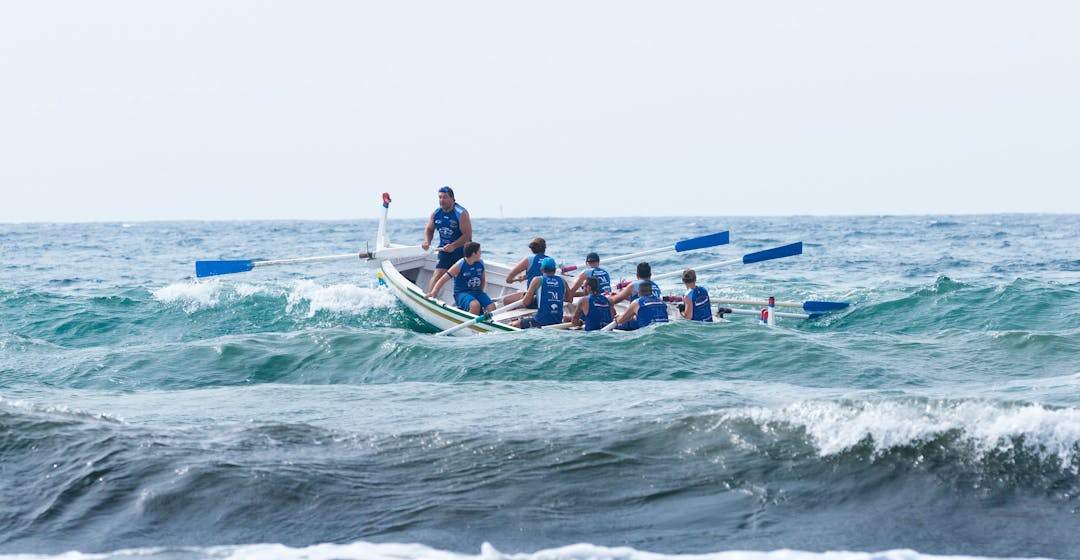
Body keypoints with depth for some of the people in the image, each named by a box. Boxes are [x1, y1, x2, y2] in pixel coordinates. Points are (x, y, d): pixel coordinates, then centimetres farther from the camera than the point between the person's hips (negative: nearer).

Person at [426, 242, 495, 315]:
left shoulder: (480, 263, 5)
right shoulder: (459, 266, -12)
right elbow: (442, 280, -11)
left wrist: (480, 292, 14)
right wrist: (434, 292, -23)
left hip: (477, 292, 6)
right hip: (462, 293, -5)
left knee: (492, 307, -22)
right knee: (475, 305, -38)